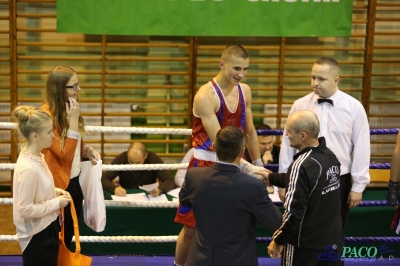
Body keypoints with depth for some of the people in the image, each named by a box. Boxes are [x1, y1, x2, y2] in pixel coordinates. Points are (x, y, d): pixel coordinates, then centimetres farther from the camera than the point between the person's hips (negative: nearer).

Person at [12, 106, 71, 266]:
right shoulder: (27, 168, -28)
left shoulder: (36, 157, 1)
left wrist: (54, 191, 2)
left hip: (46, 229, 9)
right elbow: (25, 209, -26)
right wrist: (57, 203, -18)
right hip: (36, 236, -9)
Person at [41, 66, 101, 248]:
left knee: (69, 236, 21)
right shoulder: (47, 114, -24)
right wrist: (73, 119, -28)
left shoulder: (68, 110, 4)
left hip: (74, 181, 9)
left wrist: (86, 149, -3)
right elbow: (65, 153, -26)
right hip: (58, 185, -8)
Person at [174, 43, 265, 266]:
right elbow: (218, 143, -25)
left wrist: (259, 165, 13)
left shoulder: (245, 91, 2)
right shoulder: (205, 96, -20)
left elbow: (250, 132, 13)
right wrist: (247, 168, -31)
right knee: (191, 227, 4)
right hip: (205, 166, -5)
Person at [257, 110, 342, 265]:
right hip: (332, 239, 7)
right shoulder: (330, 156, 0)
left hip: (304, 244, -7)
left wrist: (278, 240, -12)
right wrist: (270, 177, 23)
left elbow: (294, 212, -25)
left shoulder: (302, 166, -24)